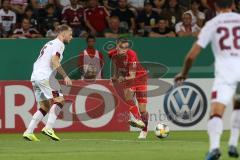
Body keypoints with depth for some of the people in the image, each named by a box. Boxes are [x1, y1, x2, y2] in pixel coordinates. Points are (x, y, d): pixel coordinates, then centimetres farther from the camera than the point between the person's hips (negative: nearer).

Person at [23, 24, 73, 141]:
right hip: (44, 76, -9)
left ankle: (29, 132, 5)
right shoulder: (58, 44, -3)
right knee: (59, 100, -10)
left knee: (45, 107, 13)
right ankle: (48, 128, -21)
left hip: (34, 77, 9)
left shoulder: (49, 44, 26)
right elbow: (54, 61, -19)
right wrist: (65, 76, -20)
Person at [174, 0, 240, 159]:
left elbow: (192, 55, 7)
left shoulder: (212, 24, 7)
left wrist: (184, 73, 21)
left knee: (216, 112, -10)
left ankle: (214, 146, -34)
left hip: (224, 70, -2)